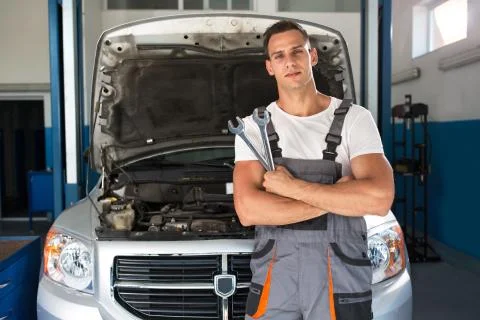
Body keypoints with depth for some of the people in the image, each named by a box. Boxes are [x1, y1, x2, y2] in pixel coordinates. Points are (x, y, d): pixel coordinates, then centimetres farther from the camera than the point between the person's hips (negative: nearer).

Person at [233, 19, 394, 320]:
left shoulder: (355, 119, -2)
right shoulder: (254, 127, 1)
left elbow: (379, 198, -17)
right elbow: (248, 210, -12)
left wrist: (291, 186, -16)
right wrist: (335, 196, -15)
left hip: (340, 277, -1)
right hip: (273, 277, 1)